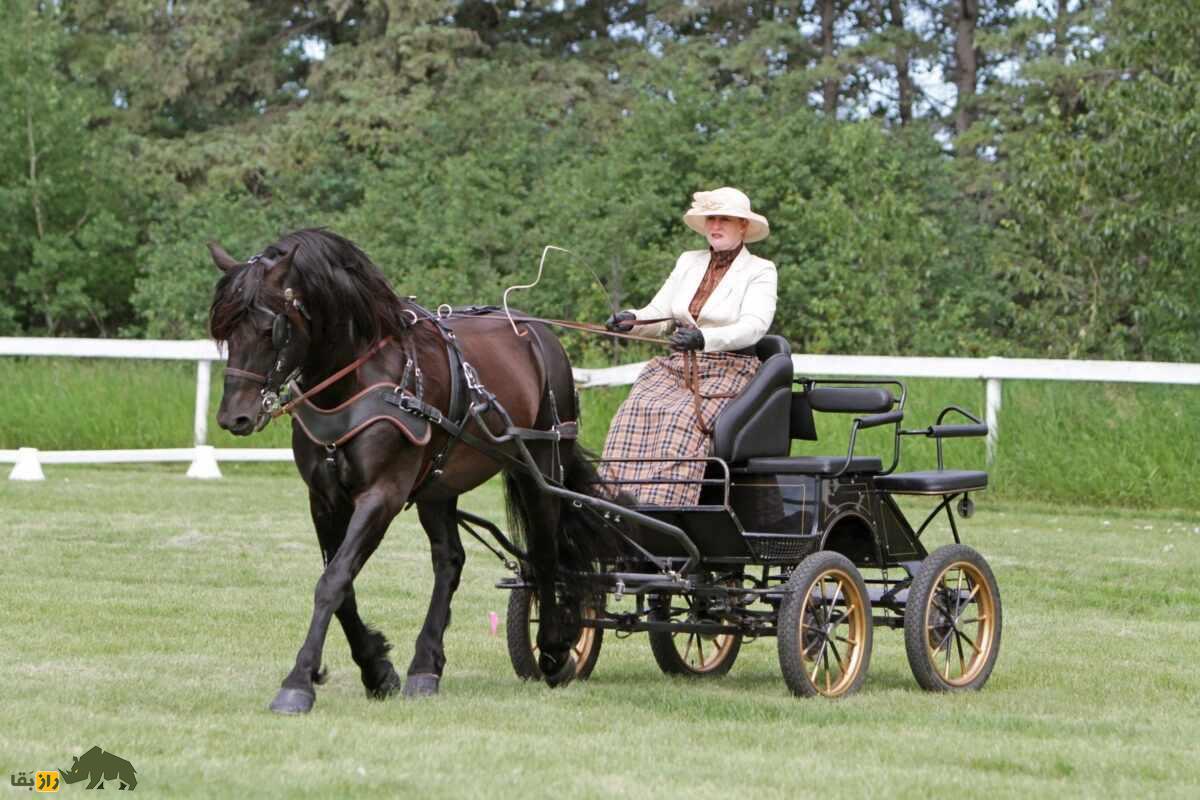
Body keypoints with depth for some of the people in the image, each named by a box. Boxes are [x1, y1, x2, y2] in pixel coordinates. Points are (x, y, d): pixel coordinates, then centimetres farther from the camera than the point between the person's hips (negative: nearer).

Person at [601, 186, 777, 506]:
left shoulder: (759, 271, 1)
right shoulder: (689, 262, 19)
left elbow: (753, 326, -15)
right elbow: (658, 314, 15)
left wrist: (705, 338, -33)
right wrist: (630, 319, -10)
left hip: (728, 370, -5)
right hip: (676, 366, 5)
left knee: (682, 418, -33)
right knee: (634, 412, -25)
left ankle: (659, 507, -40)